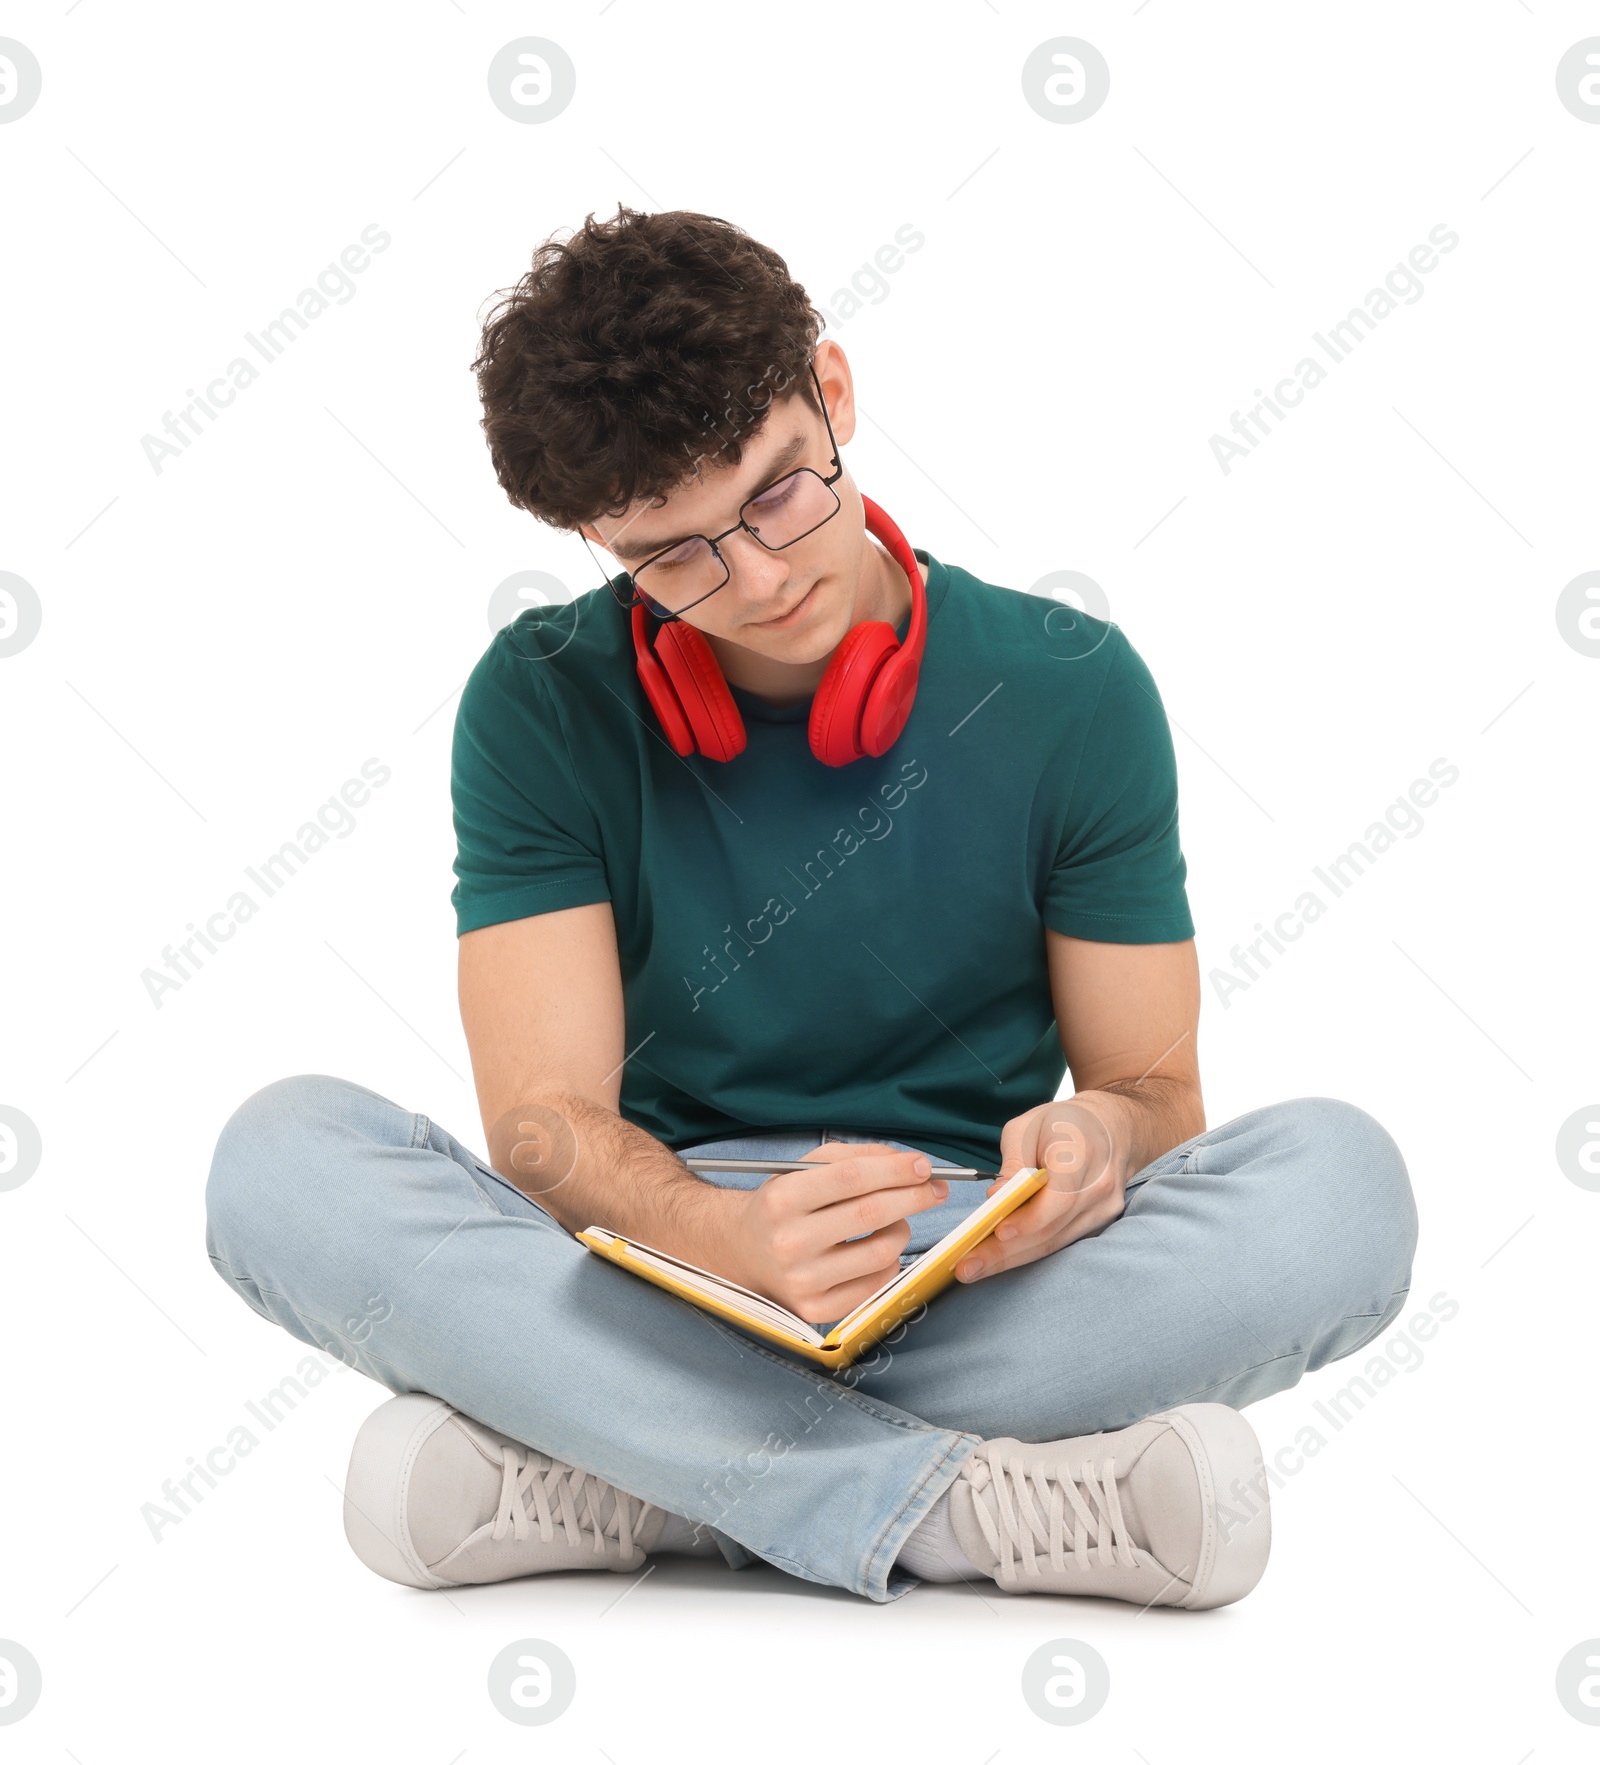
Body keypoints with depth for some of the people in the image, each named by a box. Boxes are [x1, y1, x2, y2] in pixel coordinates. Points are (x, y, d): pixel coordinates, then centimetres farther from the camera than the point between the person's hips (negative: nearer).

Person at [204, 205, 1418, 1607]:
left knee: (1341, 1183, -27)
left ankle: (599, 1479, -27)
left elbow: (1154, 1086, 4)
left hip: (974, 1288, 1)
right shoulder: (543, 707, -1)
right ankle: (968, 1506, -31)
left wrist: (1094, 1140, -22)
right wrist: (731, 1236, -31)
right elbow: (544, 1118, -9)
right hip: (652, 1274, 0)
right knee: (281, 1160, -26)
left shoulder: (1068, 691, 0)